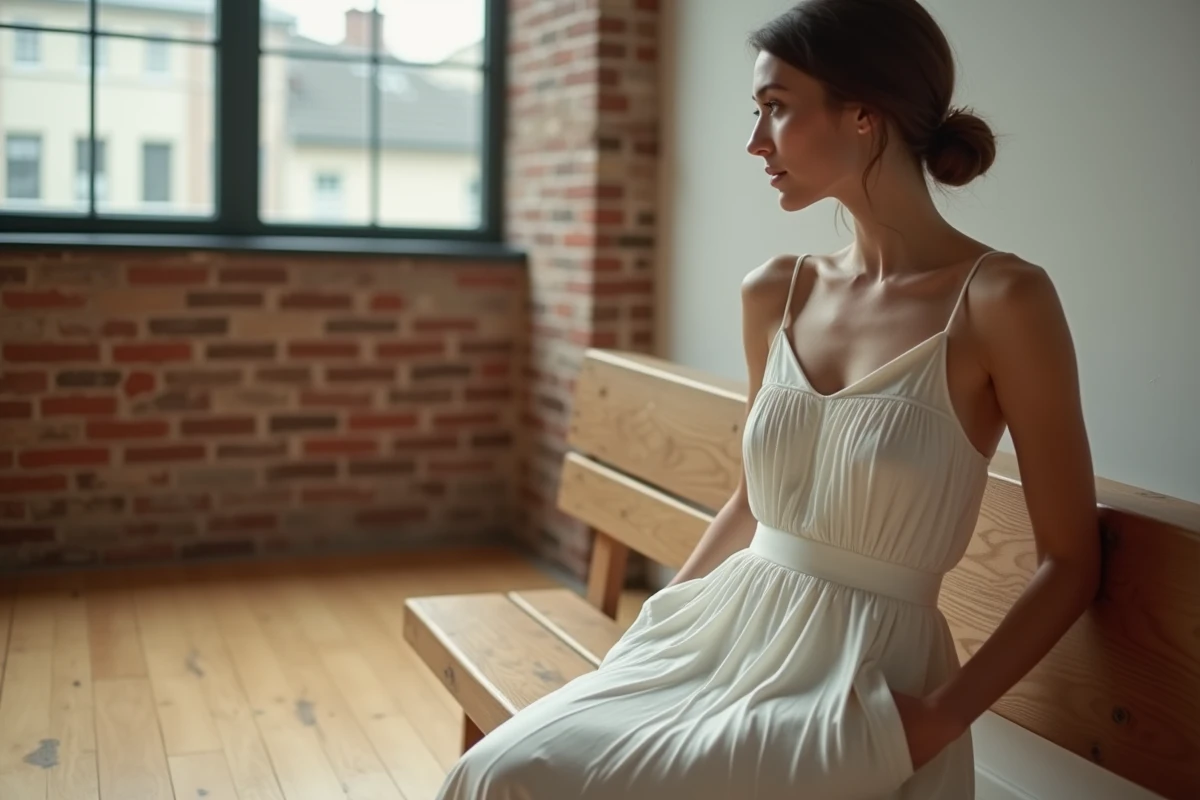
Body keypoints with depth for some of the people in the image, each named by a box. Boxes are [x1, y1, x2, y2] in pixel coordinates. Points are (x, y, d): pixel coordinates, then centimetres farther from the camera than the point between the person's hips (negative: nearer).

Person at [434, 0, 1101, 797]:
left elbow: (1071, 563, -7)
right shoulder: (773, 295, 5)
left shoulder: (999, 299, -12)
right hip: (729, 636, 5)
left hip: (865, 685, -5)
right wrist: (655, 630, 8)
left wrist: (941, 717, -15)